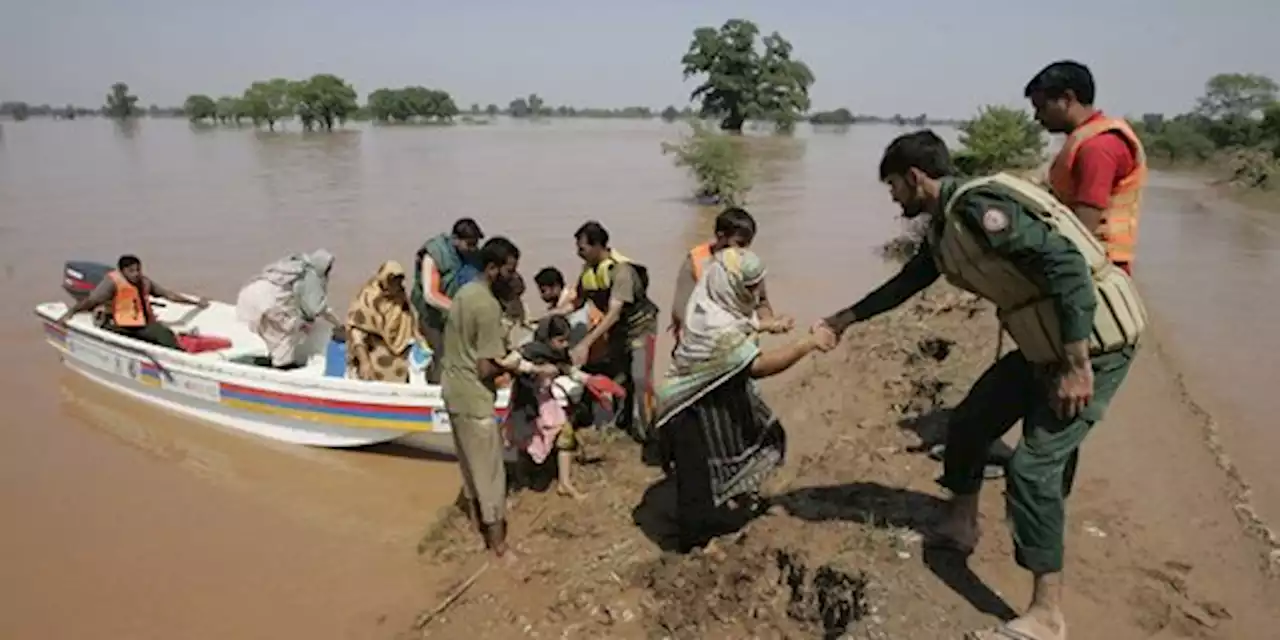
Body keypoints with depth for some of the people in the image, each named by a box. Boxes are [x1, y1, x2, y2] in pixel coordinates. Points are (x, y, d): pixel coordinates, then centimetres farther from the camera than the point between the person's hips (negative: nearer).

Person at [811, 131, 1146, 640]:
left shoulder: (978, 207, -22)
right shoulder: (944, 229, 9)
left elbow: (1067, 263, -29)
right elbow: (907, 282, 24)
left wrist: (1076, 365, -28)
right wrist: (845, 319, 31)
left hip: (1093, 341, -10)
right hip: (1046, 342, 10)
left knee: (1034, 464, -11)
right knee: (970, 422, 14)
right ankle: (960, 525, 34)